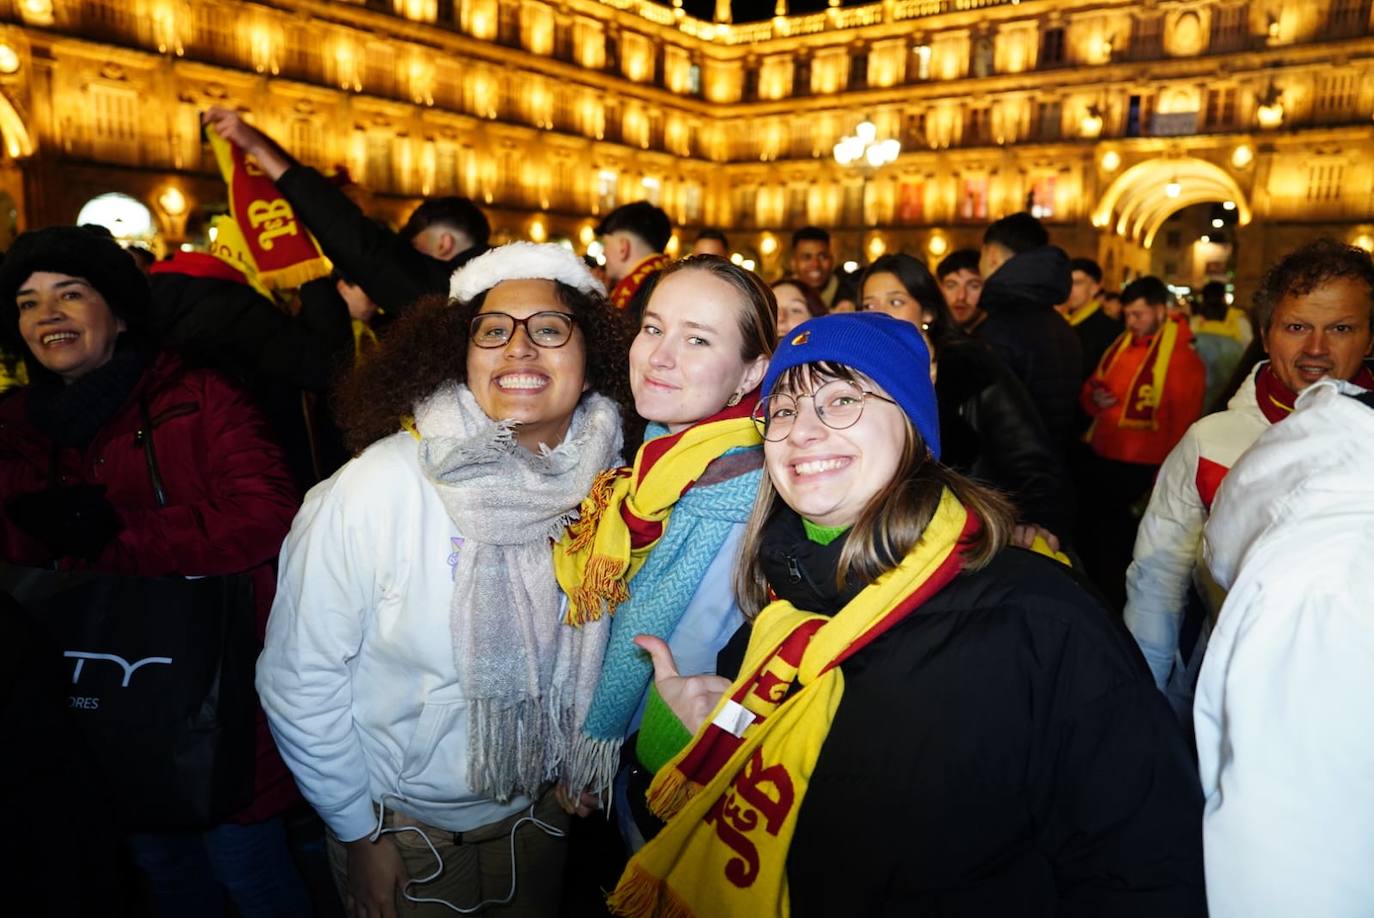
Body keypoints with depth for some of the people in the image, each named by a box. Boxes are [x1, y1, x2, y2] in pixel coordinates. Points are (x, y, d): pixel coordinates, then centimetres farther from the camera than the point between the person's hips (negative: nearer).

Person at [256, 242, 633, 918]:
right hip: (402, 826, -3)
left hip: (536, 813, 4)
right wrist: (361, 835, -9)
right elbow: (298, 679, -15)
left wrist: (579, 771, 9)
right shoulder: (376, 488, -24)